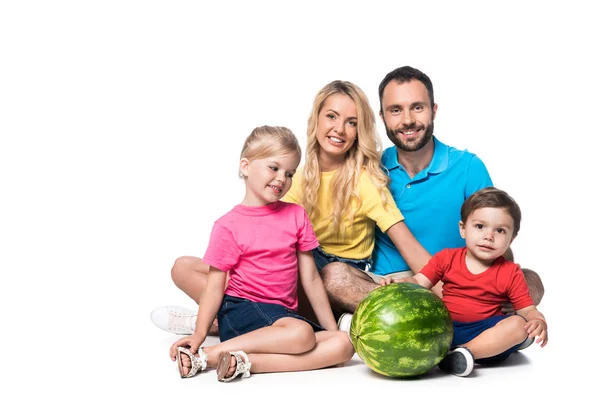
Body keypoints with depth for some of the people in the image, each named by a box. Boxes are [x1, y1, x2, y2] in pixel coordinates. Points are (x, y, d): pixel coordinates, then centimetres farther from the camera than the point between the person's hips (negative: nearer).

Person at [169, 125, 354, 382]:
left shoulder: (296, 215, 9)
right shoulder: (228, 226, -3)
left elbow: (311, 279, 9)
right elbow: (215, 286, -3)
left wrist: (332, 329, 7)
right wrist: (199, 334, -14)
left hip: (282, 312, 6)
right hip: (240, 310, -6)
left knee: (343, 345, -18)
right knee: (301, 334, -33)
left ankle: (244, 362, -26)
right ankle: (208, 354, -22)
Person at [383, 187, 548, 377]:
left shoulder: (511, 273, 2)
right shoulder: (447, 258, 5)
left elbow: (528, 310, 0)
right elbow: (418, 283, 3)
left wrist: (539, 322, -24)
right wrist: (397, 284, -19)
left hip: (486, 333, -1)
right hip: (444, 328, 1)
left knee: (518, 325, -29)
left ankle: (465, 351, -33)